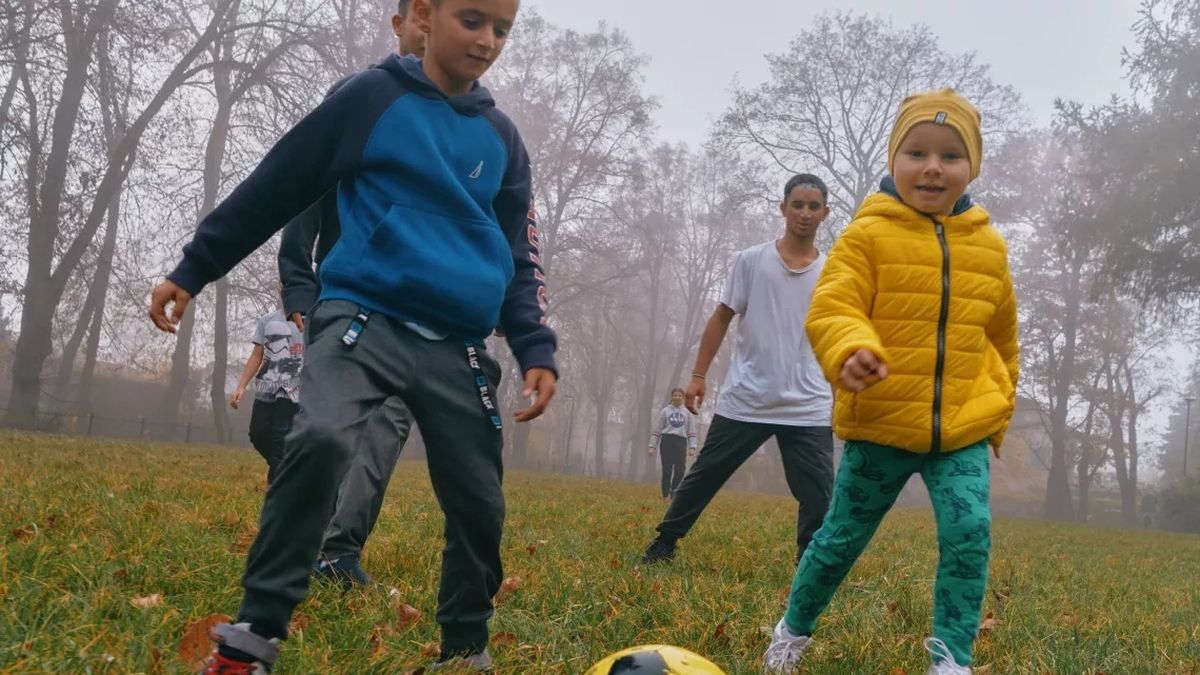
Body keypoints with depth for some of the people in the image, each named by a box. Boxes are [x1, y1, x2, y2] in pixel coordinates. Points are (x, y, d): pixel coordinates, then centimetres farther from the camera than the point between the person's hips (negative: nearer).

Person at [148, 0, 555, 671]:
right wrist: (194, 268, 7)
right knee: (322, 439, -29)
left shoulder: (501, 137, 14)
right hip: (365, 313, -4)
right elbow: (276, 187, 5)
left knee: (479, 502, 2)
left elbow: (518, 256, 17)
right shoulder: (373, 96, 2)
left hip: (458, 347, 4)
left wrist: (536, 348, 3)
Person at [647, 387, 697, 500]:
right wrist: (652, 446, 2)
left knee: (680, 470, -10)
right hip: (667, 441, -1)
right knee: (667, 470, -3)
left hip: (681, 442, 1)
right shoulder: (665, 411, 8)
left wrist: (692, 447, 0)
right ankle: (665, 495, 3)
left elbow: (691, 431, 10)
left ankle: (673, 489, 14)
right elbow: (657, 429, 7)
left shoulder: (687, 413, 12)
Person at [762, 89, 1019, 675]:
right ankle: (793, 628, 33)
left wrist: (997, 417, 22)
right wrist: (851, 351, -40)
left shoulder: (988, 247, 6)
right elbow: (830, 311, -18)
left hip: (962, 431, 3)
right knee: (842, 537, 9)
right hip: (878, 427, -2)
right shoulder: (868, 236, -7)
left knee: (969, 532, -15)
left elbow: (1002, 340, 19)